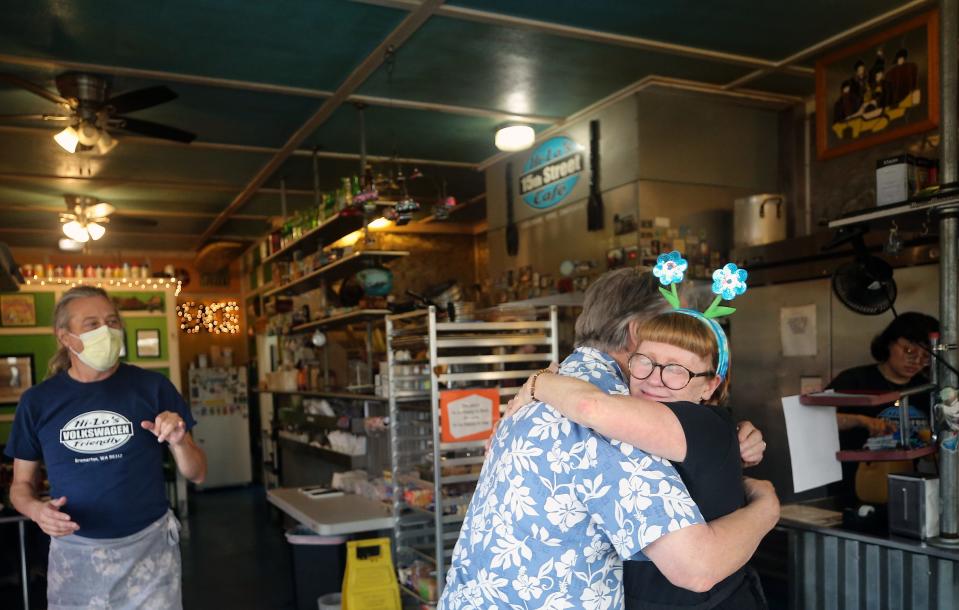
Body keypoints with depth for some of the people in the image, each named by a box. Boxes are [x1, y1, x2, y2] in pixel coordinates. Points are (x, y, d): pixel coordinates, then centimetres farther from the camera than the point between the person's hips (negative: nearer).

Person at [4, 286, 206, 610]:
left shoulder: (153, 386, -6)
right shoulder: (37, 400, -2)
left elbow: (197, 474, -2)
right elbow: (21, 484, 8)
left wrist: (179, 442, -22)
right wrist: (37, 509, -13)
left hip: (150, 547, -1)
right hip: (74, 554, 1)